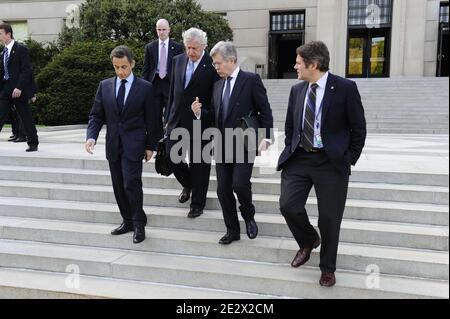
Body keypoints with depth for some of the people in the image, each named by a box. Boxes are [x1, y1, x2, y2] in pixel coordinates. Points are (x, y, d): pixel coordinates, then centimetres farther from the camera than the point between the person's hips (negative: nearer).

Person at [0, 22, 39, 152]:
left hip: (18, 91, -7)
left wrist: (19, 88, -21)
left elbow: (26, 70, -14)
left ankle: (33, 144, 12)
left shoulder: (21, 49, -6)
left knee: (26, 118, 1)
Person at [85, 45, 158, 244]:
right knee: (119, 187, 11)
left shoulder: (145, 88, -3)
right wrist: (91, 136, -10)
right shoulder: (105, 86, 6)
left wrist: (150, 146, -2)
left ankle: (139, 224, 6)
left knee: (131, 183, -11)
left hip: (133, 145, -4)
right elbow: (96, 115, 7)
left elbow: (150, 120, -1)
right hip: (113, 145, 4)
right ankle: (128, 221, 25)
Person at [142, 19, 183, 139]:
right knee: (155, 116, 7)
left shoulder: (177, 47, 2)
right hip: (154, 84, 2)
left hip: (171, 84, -2)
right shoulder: (150, 47, 8)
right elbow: (146, 69, 8)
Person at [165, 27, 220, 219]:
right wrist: (168, 117, 12)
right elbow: (172, 91, 13)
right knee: (172, 157, 8)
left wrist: (214, 127, -10)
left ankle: (197, 204, 21)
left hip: (200, 124, -5)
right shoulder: (178, 60, 7)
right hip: (177, 121, 5)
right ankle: (188, 184, 38)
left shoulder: (212, 65, -10)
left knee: (199, 164, 6)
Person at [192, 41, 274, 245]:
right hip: (222, 146, 6)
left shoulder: (251, 80, -4)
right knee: (223, 190, 5)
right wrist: (200, 112, -1)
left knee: (240, 184, -15)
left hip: (244, 145, -6)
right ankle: (232, 230, 21)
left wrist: (266, 137, -13)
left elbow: (265, 111, -5)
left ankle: (248, 216, 16)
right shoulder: (218, 85, 14)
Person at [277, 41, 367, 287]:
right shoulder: (297, 90, 8)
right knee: (288, 206, -5)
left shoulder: (345, 88, -7)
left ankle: (327, 268, 25)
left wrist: (348, 160, -6)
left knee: (329, 218, 2)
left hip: (331, 163, -4)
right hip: (298, 159, 4)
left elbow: (358, 128, -3)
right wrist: (290, 150, 7)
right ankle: (308, 241, 28)